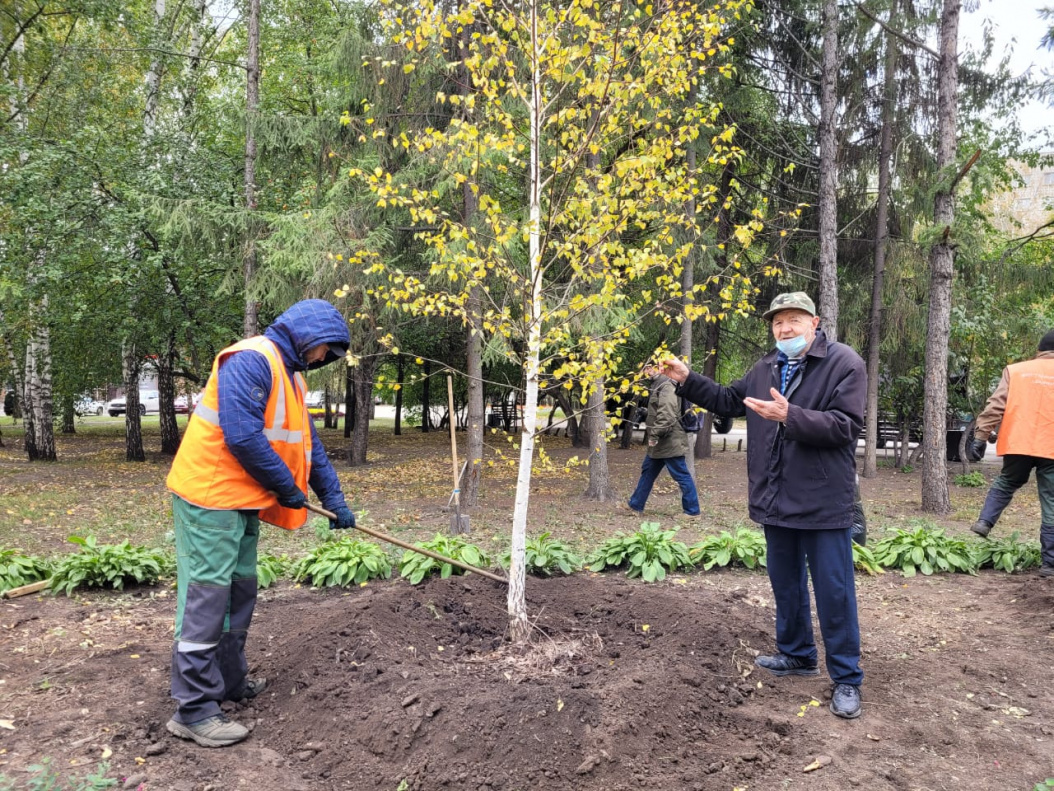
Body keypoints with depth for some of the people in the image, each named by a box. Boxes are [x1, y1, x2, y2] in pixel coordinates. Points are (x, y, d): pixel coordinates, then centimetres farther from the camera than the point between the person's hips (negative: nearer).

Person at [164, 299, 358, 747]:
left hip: (241, 501, 10)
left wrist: (334, 500, 18)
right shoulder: (251, 359, -17)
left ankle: (229, 682, 31)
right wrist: (286, 487, -14)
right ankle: (194, 710, 1)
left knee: (240, 593, 17)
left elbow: (308, 444, 20)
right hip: (209, 496, -10)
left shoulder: (290, 375, 16)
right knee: (207, 599, -6)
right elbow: (241, 434, -25)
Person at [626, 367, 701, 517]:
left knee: (681, 476, -3)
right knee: (647, 471, 17)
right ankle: (635, 505, 27)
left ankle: (692, 510, 6)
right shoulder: (658, 386, 15)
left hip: (669, 442, -11)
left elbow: (666, 416, -27)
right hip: (660, 443, 11)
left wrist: (655, 435, -25)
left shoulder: (666, 387, -18)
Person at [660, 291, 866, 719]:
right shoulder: (766, 368, 10)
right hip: (776, 500, 7)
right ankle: (796, 654, 37)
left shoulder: (844, 363, -11)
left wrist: (789, 416, -29)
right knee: (786, 584, 19)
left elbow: (845, 426, -20)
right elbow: (727, 400, 21)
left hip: (823, 502, -7)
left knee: (833, 591, 1)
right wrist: (686, 379, 11)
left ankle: (846, 679, 14)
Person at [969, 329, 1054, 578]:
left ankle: (984, 521, 8)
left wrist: (981, 435, 4)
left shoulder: (1015, 370, 5)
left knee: (1004, 485, 26)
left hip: (1018, 445, 1)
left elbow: (995, 406, 0)